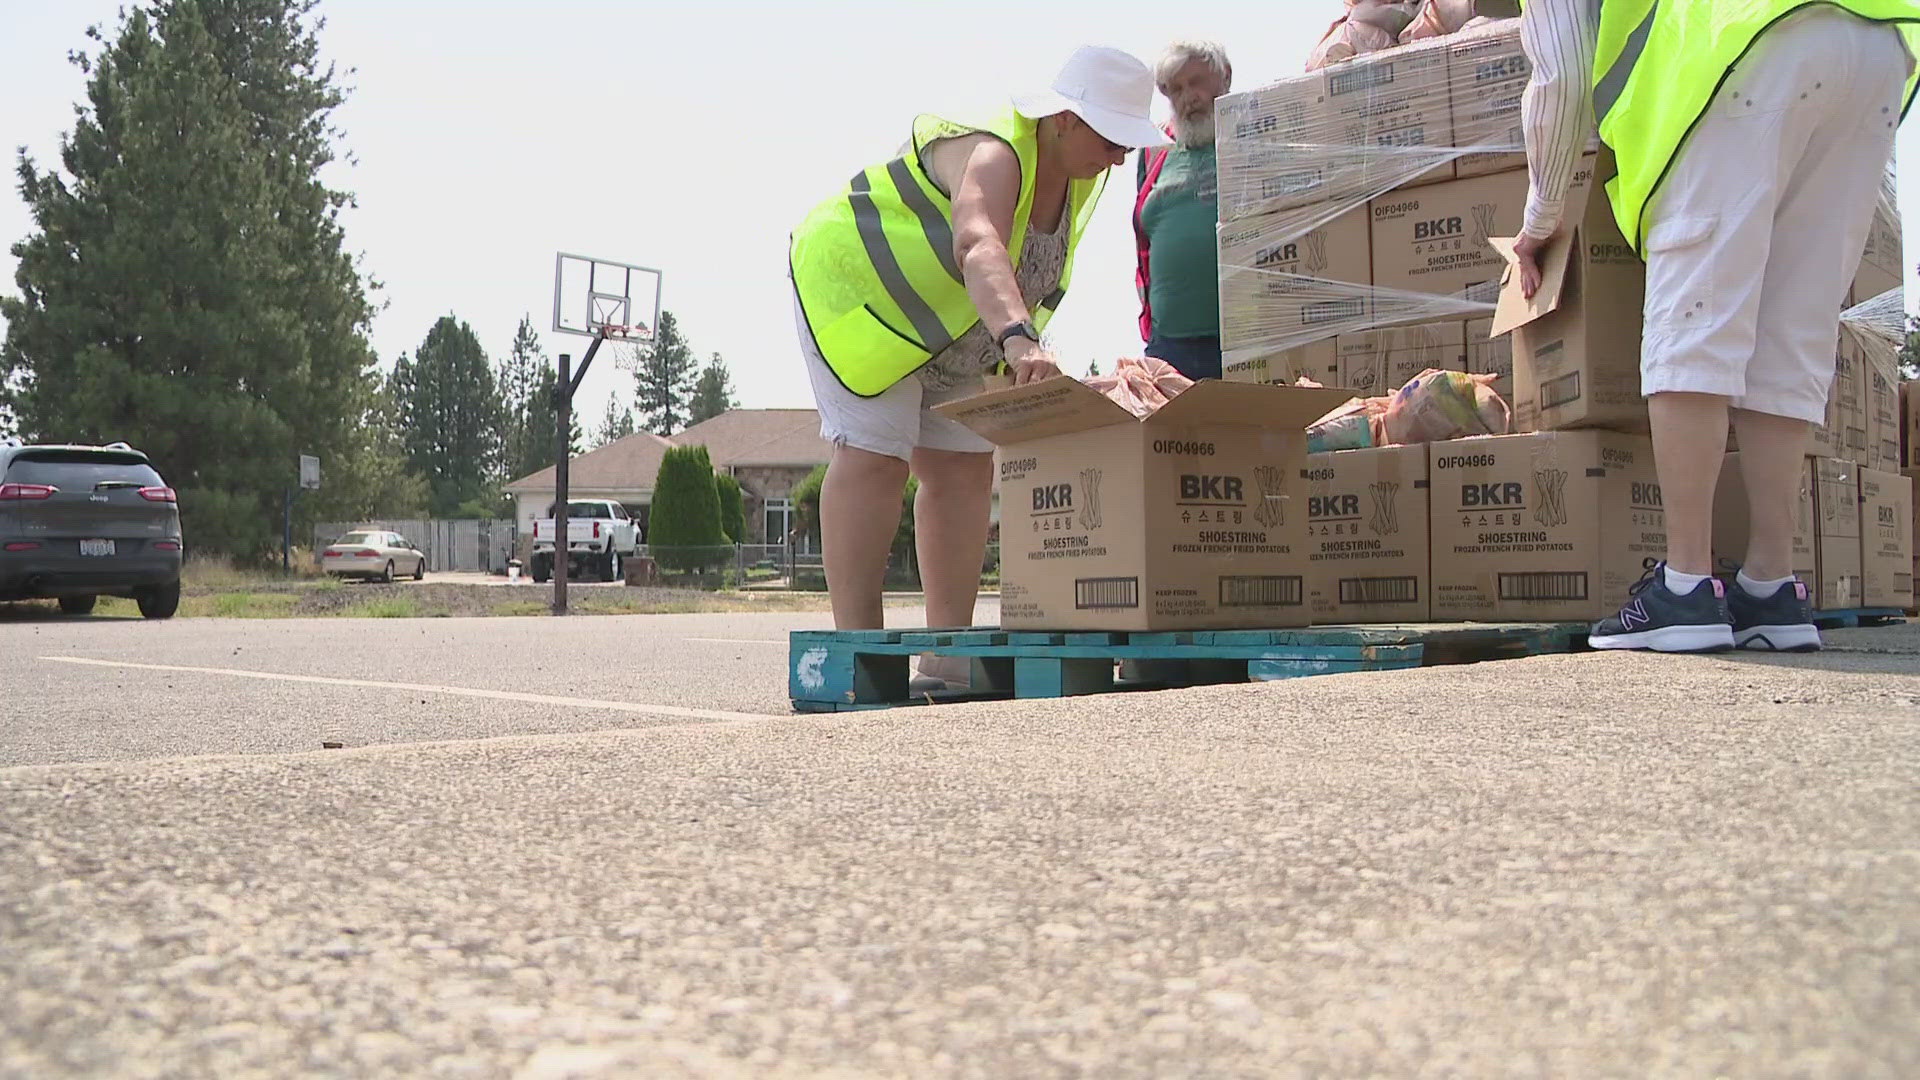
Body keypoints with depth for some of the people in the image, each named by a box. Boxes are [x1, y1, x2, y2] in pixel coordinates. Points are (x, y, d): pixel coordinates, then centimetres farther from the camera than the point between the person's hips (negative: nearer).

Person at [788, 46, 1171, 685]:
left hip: (949, 328, 9)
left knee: (963, 466, 1)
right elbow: (978, 247, -52)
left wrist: (1020, 346, 9)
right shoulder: (994, 152, -31)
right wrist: (1018, 338, -67)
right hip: (861, 289, -9)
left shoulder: (1080, 174, -2)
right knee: (873, 455, -18)